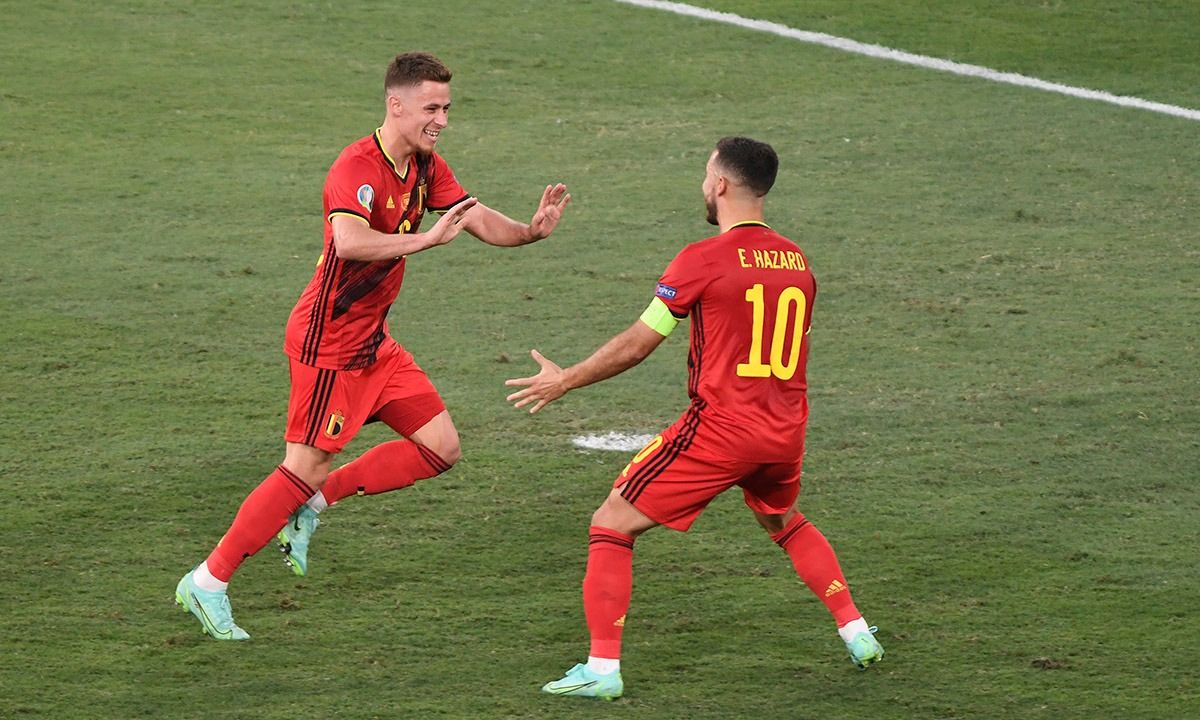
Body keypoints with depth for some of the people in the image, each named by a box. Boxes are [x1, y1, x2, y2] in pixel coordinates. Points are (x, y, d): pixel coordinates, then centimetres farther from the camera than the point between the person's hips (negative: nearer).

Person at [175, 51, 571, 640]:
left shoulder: (426, 167, 6)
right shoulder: (358, 167, -23)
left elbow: (480, 220, 7)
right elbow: (349, 241, -40)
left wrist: (528, 231, -12)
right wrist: (428, 238, -44)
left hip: (372, 342, 9)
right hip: (327, 342, -9)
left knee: (440, 448, 5)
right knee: (307, 468, -9)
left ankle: (310, 507, 13)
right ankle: (207, 582, 1)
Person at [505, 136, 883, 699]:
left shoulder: (703, 260, -11)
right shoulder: (796, 261, 8)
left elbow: (637, 344, -8)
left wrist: (564, 381, 4)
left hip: (720, 429, -7)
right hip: (785, 431, 7)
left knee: (611, 525, 2)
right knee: (786, 522, 35)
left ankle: (602, 669, -4)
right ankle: (857, 633, 31)